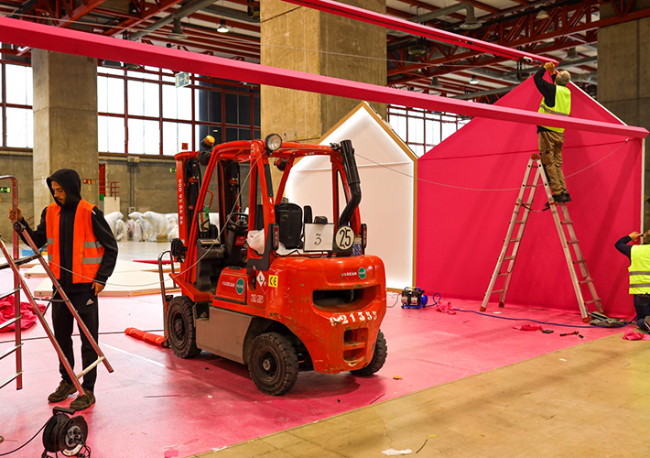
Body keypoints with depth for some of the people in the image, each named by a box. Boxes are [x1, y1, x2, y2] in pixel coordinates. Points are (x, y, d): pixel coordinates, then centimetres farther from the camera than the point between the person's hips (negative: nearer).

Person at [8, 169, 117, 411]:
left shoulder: (90, 213, -12)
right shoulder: (50, 212, 6)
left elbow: (111, 247, -7)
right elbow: (38, 241, 13)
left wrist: (102, 278, -12)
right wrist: (21, 224, -2)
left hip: (86, 287, -6)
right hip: (60, 285, 6)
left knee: (89, 338, 1)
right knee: (61, 336, 15)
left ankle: (87, 390, 10)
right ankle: (67, 381, 32)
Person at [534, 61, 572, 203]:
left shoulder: (552, 89, -6)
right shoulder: (567, 92, 14)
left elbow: (537, 77, 1)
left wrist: (545, 67, 17)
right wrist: (553, 72, 38)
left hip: (547, 131, -7)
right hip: (560, 133, 7)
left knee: (549, 163, -7)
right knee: (558, 164, 10)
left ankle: (558, 193, -13)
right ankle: (564, 192, 6)